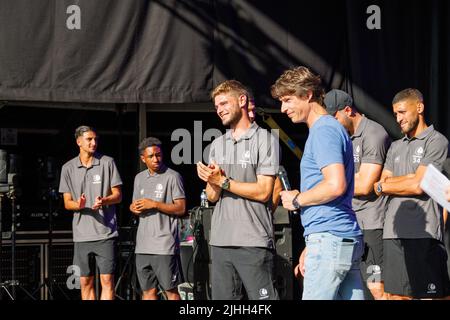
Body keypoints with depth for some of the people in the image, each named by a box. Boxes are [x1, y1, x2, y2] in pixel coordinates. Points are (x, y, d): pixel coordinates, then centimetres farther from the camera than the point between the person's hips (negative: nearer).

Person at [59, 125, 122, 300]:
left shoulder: (107, 162, 3)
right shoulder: (68, 168, 7)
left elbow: (118, 195, 4)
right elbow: (67, 202, 8)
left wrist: (104, 201, -18)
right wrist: (78, 205, -16)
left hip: (105, 232, -2)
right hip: (81, 234, 2)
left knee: (107, 280, -7)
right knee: (85, 282, 6)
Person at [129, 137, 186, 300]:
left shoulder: (172, 176, -4)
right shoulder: (139, 178, 16)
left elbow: (181, 208, -8)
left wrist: (154, 204, -15)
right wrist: (133, 208, 0)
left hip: (164, 246, -6)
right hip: (143, 246, 6)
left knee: (171, 290, -4)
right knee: (148, 291, 9)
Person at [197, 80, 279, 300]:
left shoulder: (264, 140, -2)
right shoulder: (217, 145, 18)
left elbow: (263, 191, -10)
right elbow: (212, 196, 14)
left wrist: (223, 181, -11)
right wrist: (212, 183, -8)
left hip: (253, 242, -6)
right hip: (220, 240, 6)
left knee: (261, 296, -8)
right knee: (222, 297, 8)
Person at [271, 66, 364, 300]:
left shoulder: (324, 130, -10)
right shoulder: (328, 129, 22)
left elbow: (335, 186, -23)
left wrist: (297, 200, -7)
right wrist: (310, 247, 25)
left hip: (330, 238, -10)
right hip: (348, 238, 10)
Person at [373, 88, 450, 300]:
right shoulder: (396, 147, 22)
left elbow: (418, 186, -9)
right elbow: (380, 184, 13)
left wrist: (384, 186, 5)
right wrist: (410, 177, -3)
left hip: (423, 233, -7)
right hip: (394, 233, 7)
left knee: (431, 295, -7)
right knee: (396, 294, 6)